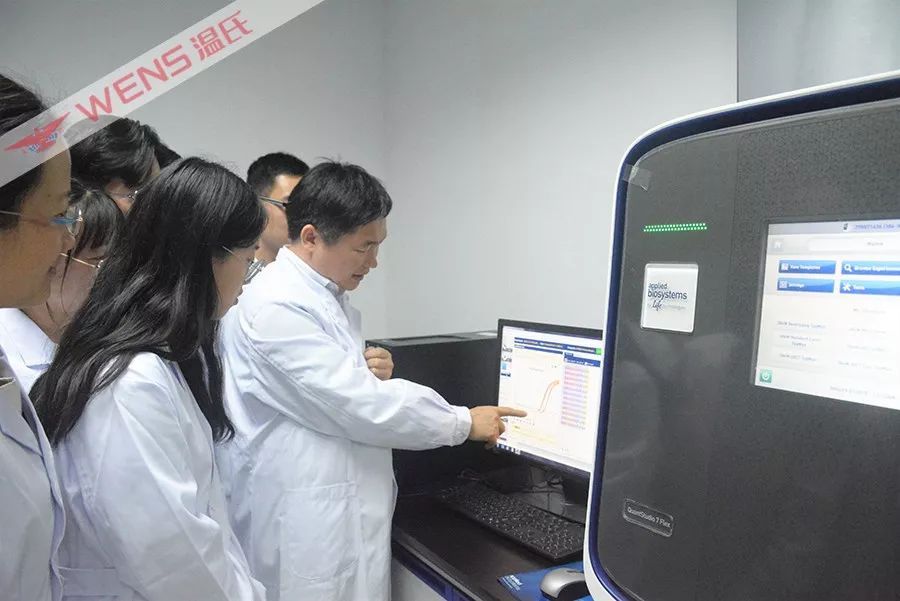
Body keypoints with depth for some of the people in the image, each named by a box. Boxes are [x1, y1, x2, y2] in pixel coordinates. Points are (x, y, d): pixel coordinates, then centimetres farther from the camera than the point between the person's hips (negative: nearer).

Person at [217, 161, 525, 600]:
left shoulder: (327, 296, 7)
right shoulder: (277, 306, -22)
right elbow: (359, 406, -24)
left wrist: (367, 371, -5)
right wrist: (464, 423, -13)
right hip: (303, 524, -8)